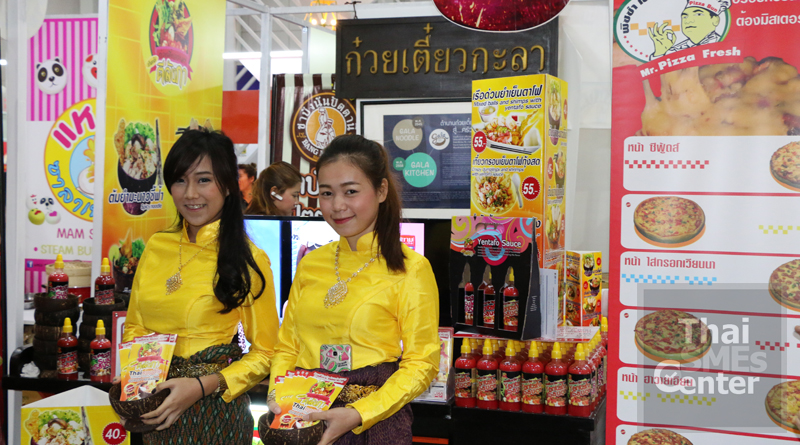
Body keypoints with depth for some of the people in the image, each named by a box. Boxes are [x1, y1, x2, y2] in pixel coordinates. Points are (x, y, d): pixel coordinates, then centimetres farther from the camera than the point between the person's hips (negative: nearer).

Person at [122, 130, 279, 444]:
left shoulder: (249, 261, -11)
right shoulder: (156, 247, 3)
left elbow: (264, 353, -7)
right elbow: (134, 327, 12)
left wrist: (204, 386, -19)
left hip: (214, 409, -4)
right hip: (155, 410, 4)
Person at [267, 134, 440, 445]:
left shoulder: (410, 269, -9)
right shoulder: (310, 265, 6)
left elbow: (421, 364, -10)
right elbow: (287, 347, 11)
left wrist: (357, 414, -19)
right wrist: (277, 398, -6)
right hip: (307, 417, 4)